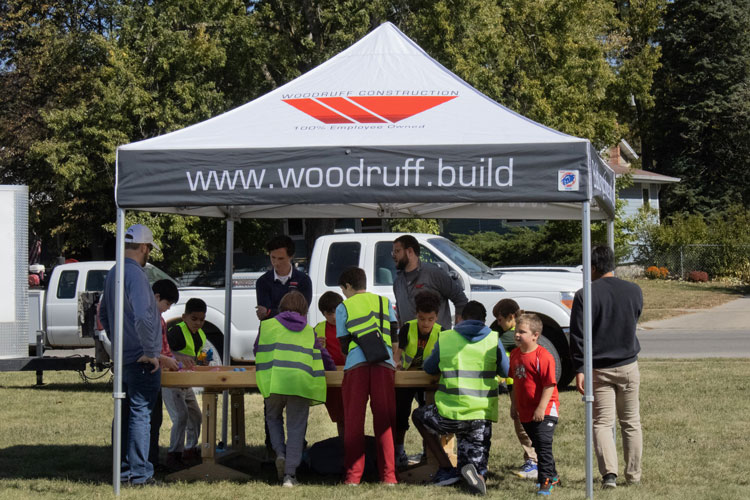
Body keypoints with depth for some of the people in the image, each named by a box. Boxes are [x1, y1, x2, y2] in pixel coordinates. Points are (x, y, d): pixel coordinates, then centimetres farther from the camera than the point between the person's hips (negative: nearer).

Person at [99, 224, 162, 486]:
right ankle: (139, 472, -3)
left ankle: (123, 469, 20)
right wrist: (150, 352, -21)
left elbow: (104, 314, 24)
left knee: (125, 414, 14)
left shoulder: (113, 274, 11)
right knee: (140, 414, -5)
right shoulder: (136, 275, -19)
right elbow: (142, 317, -30)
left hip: (122, 357, 9)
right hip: (141, 362, -9)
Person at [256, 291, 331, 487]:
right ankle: (290, 474, -5)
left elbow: (259, 354, 20)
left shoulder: (268, 325, 17)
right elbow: (320, 360, 21)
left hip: (275, 381, -1)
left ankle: (280, 453, 0)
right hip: (301, 382, 1)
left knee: (273, 418, 23)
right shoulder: (309, 331, 22)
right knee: (296, 428, 5)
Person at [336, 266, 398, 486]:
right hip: (384, 364, 2)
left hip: (356, 365, -2)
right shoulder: (384, 302, 20)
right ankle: (388, 475, 1)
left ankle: (353, 475, 0)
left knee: (354, 422, 3)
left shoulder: (343, 307, 13)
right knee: (384, 421, 5)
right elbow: (395, 339, 18)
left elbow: (344, 344, 13)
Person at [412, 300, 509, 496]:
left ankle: (447, 469, 18)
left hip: (450, 415, -1)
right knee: (478, 470, 16)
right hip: (482, 417, 1)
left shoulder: (445, 338, 4)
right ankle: (473, 470, -24)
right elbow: (506, 373, 16)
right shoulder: (494, 340, 4)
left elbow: (429, 368, 19)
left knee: (419, 416, 31)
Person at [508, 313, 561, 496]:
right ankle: (552, 476, 32)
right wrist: (514, 405, 18)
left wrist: (542, 408, -22)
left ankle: (546, 482, -6)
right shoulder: (515, 354, 7)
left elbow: (549, 384, -19)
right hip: (525, 411, 8)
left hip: (544, 411, -8)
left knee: (544, 445, -11)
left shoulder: (543, 356, -17)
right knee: (538, 446, 17)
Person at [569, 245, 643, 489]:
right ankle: (633, 474, 17)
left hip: (598, 368, -3)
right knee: (631, 422, 13)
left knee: (602, 423, 1)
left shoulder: (585, 295, -10)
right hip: (628, 366, 3)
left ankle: (609, 473, -13)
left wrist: (579, 370, -7)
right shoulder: (634, 291, 1)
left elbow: (577, 336, -10)